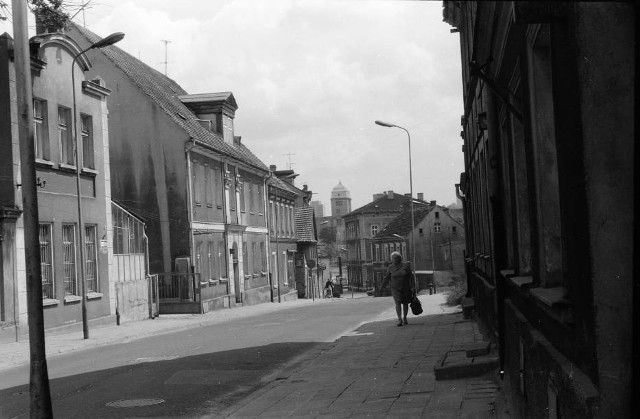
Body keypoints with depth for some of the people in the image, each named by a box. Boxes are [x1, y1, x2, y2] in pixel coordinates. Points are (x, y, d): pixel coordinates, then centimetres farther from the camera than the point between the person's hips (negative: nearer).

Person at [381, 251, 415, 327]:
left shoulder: (406, 265, -6)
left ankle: (405, 318, 28)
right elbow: (387, 277, 10)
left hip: (405, 287, 0)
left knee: (405, 303, 9)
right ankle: (399, 319, -17)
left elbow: (411, 277, -6)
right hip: (395, 288, 0)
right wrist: (383, 285, 16)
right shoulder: (391, 267, -2)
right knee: (398, 303, -14)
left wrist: (413, 287, -10)